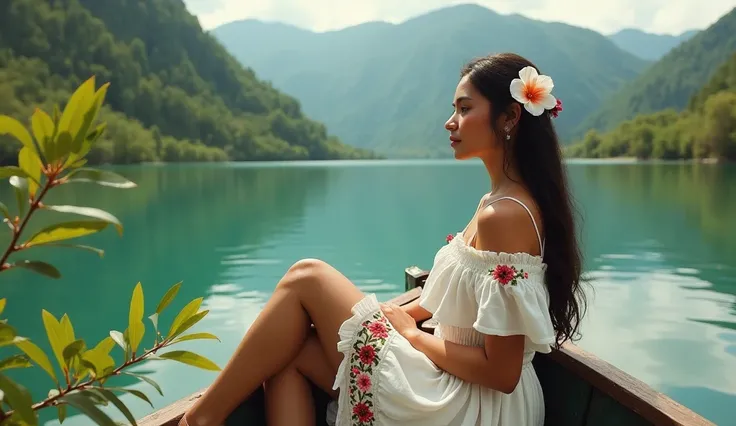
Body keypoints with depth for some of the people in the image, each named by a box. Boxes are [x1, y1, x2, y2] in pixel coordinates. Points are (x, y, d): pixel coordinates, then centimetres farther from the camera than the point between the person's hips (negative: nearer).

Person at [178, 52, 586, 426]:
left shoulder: (503, 214, -22)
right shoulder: (505, 200, 8)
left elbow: (502, 372, -21)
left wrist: (411, 333, -9)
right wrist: (402, 313, 8)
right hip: (455, 387, 9)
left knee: (306, 278, -6)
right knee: (288, 351, 2)